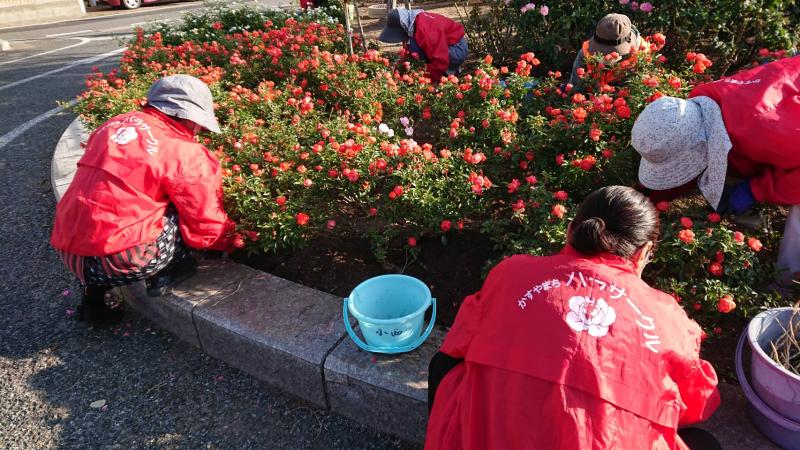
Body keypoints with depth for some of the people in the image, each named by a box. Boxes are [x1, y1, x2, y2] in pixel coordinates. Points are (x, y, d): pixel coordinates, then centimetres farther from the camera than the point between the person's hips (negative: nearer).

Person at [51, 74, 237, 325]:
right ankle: (165, 274, 9)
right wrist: (231, 241, 15)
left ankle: (93, 301, 31)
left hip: (67, 252, 7)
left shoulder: (113, 125, 10)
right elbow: (208, 226, -5)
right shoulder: (186, 155, -11)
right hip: (119, 262, -7)